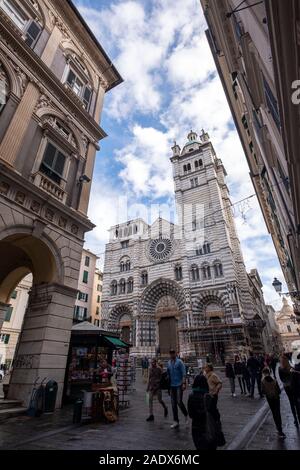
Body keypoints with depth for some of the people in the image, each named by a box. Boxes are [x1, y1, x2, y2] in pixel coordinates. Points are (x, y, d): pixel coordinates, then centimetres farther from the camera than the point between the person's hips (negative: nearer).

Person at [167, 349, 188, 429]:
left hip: (179, 385, -5)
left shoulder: (179, 362, -7)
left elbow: (183, 373, -10)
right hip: (172, 385, 5)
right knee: (173, 403, 8)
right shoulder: (168, 363, 9)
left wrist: (184, 383, -18)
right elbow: (168, 374, 16)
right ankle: (176, 421, 19)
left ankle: (186, 415, 21)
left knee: (179, 402, -7)